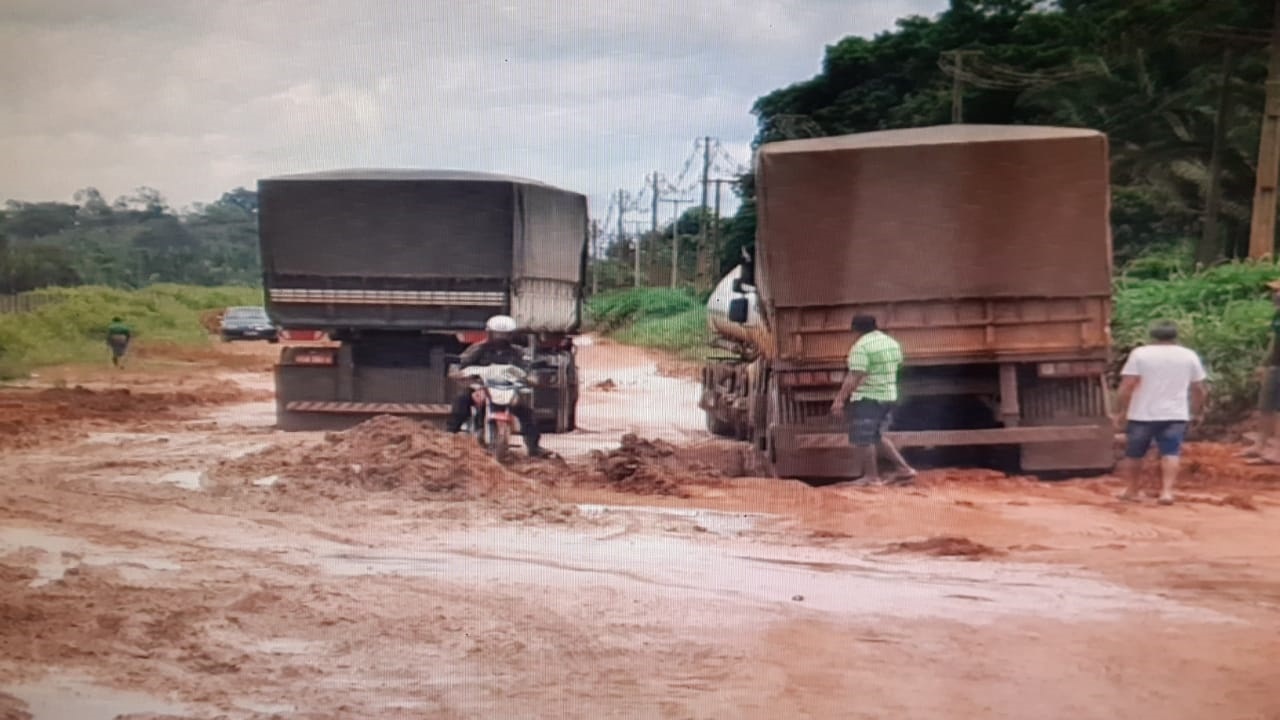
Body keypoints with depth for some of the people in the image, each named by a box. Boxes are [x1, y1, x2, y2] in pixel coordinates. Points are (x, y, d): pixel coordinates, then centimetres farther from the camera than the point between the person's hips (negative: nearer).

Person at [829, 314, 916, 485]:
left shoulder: (861, 346, -15)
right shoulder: (893, 343, 11)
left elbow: (854, 377, -21)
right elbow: (897, 367, 21)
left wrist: (840, 399, -20)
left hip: (866, 398, -9)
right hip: (889, 396, 9)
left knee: (863, 439, 2)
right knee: (877, 437, 19)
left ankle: (872, 476, 6)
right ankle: (904, 468, 14)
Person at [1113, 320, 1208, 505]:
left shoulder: (1140, 354, -3)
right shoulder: (1189, 356, 5)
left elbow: (1127, 385, -10)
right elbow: (1200, 389, 8)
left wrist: (1121, 410, -3)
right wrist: (1196, 412, 20)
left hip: (1142, 414, -1)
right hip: (1175, 415, 1)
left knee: (1134, 454, 12)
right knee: (1170, 454, -2)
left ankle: (1132, 491, 20)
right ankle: (1167, 491, -17)